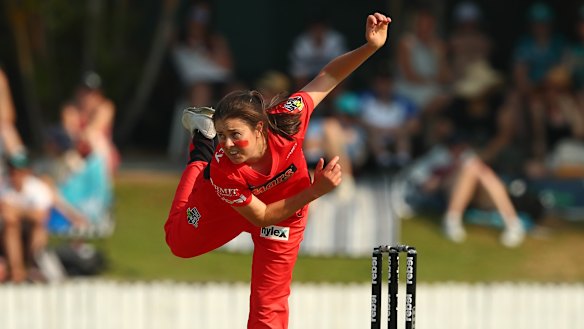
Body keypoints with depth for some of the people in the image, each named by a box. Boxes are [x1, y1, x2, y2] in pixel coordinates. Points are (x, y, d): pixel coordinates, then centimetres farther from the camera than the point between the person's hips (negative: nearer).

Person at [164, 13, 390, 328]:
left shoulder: (286, 119, -40)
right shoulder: (222, 170, -41)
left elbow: (328, 76, -26)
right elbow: (260, 216, -29)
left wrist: (370, 47, -40)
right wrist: (316, 191, -38)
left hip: (288, 205, 1)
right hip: (229, 204, -1)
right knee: (180, 241, 24)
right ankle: (201, 151, 40)